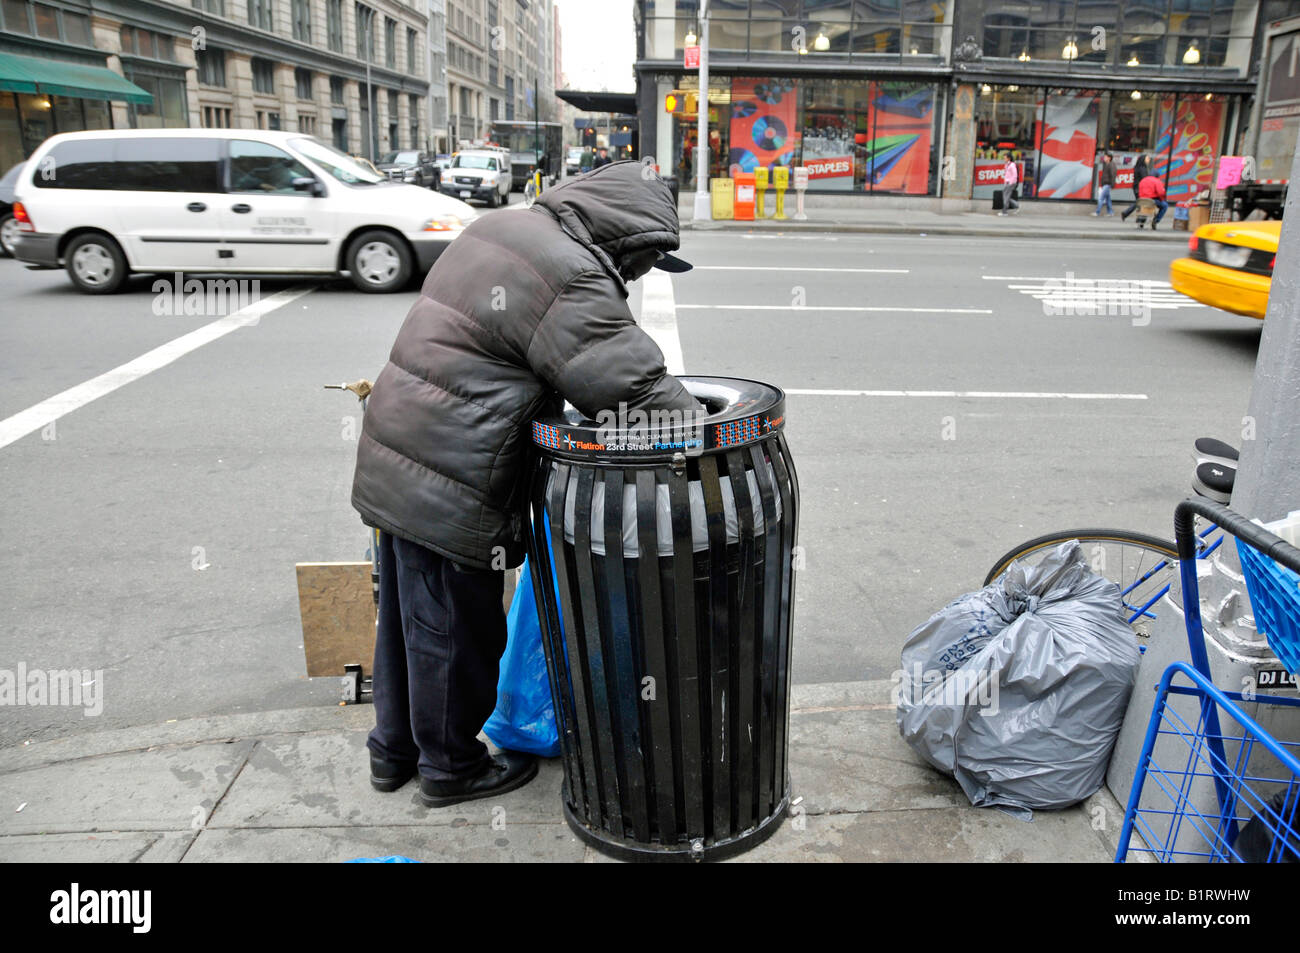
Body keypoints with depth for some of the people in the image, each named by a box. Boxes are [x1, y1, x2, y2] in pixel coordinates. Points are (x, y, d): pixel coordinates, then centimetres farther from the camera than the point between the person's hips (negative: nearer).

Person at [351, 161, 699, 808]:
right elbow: (639, 389, -20)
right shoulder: (573, 280, -19)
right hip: (450, 488, -10)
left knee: (405, 615, 22)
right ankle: (450, 766, 30)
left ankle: (394, 750, 41)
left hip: (392, 462, 10)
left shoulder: (499, 229, 12)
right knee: (453, 631, 9)